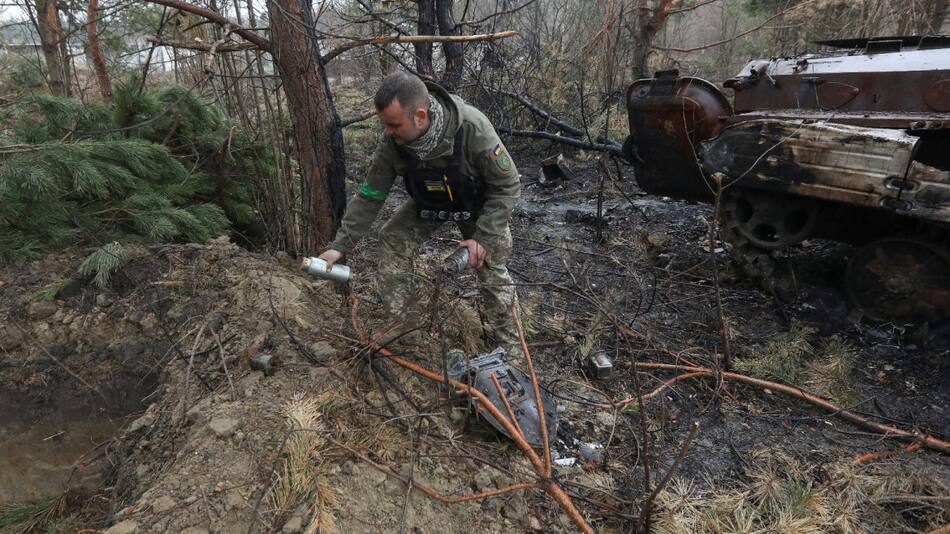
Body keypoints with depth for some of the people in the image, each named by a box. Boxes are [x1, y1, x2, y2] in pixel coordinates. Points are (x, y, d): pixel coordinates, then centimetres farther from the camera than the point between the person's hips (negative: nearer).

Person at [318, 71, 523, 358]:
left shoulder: (473, 129, -40)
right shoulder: (391, 141, -27)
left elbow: (507, 186, -28)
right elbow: (370, 196, -16)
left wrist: (483, 237, -32)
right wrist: (340, 244, -19)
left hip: (477, 204, -3)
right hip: (427, 204, 4)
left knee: (491, 269, -6)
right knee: (392, 241, -9)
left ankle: (509, 343, 14)